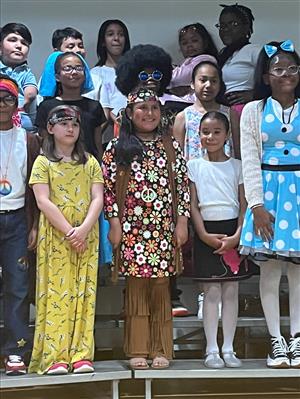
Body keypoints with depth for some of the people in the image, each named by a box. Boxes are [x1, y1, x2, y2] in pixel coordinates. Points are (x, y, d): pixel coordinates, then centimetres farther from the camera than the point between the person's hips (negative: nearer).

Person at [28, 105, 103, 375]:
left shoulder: (90, 162, 11)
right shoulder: (43, 162, 4)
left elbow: (98, 198, 2)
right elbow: (43, 201, -6)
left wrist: (84, 229, -14)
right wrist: (68, 231, -15)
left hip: (86, 236, 2)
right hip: (55, 235, -2)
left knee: (83, 292, -1)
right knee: (56, 292, -4)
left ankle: (81, 355, -1)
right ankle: (55, 357, -5)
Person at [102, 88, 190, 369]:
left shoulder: (171, 147, 10)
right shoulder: (116, 148, 4)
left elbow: (183, 186, 8)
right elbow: (108, 188, 1)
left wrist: (182, 222, 2)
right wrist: (114, 224, -4)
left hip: (164, 229, 1)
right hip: (131, 228, -1)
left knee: (161, 287, 3)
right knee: (135, 287, 1)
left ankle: (161, 350, 10)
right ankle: (137, 350, 8)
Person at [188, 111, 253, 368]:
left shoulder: (236, 166, 6)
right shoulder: (194, 166, 4)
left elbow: (243, 204, 2)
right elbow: (193, 204, 1)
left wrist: (237, 235, -10)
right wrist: (204, 234, -10)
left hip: (232, 231, 1)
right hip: (207, 233, -1)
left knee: (231, 291, 4)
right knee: (212, 292, -1)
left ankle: (229, 349, 12)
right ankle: (212, 350, 6)